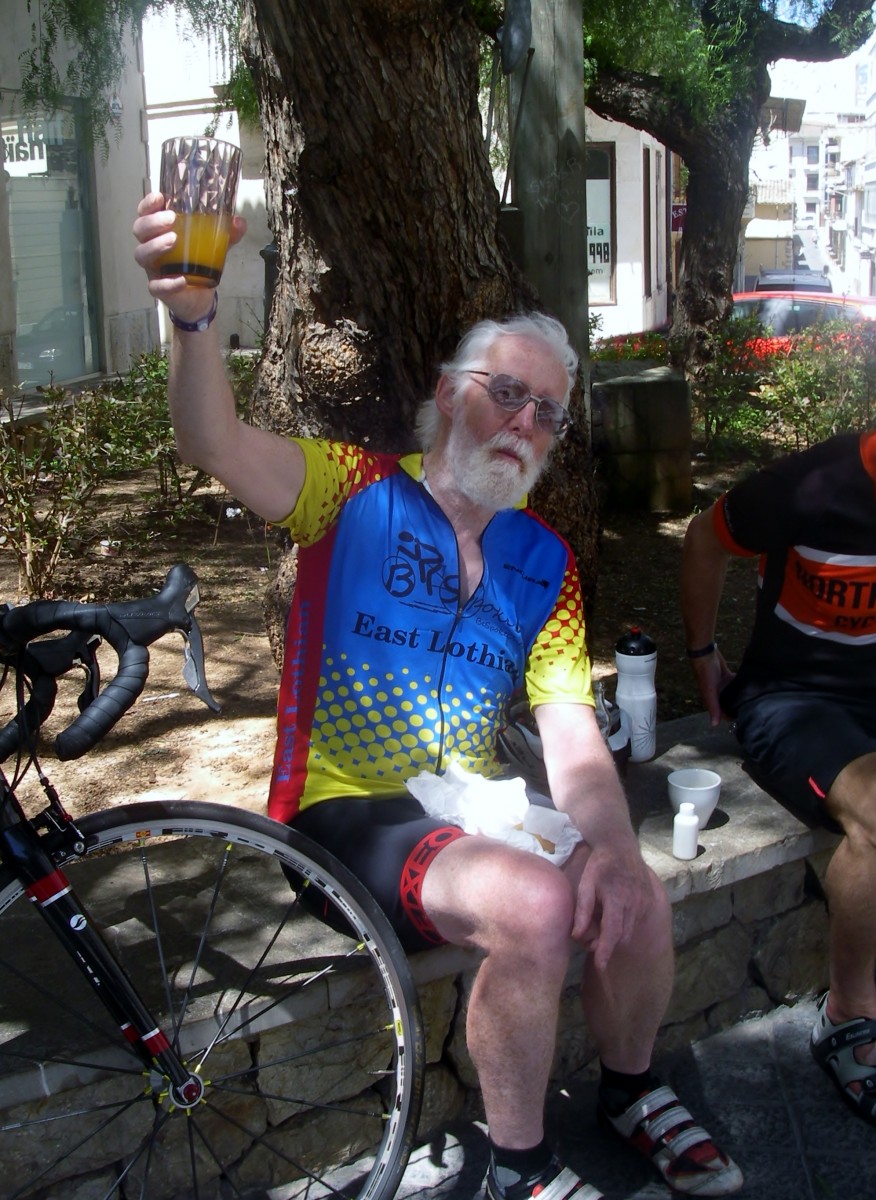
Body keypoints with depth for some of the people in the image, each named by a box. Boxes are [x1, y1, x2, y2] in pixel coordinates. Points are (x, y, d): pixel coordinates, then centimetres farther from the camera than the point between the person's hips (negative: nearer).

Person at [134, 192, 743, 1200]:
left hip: (474, 809, 5)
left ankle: (630, 1089, 16)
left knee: (631, 902, -18)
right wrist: (191, 314, -43)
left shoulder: (545, 562, 8)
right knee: (534, 907, -29)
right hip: (346, 808, -5)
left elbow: (568, 726, -1)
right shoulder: (359, 493, -4)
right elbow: (220, 447, -23)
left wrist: (612, 841, -21)